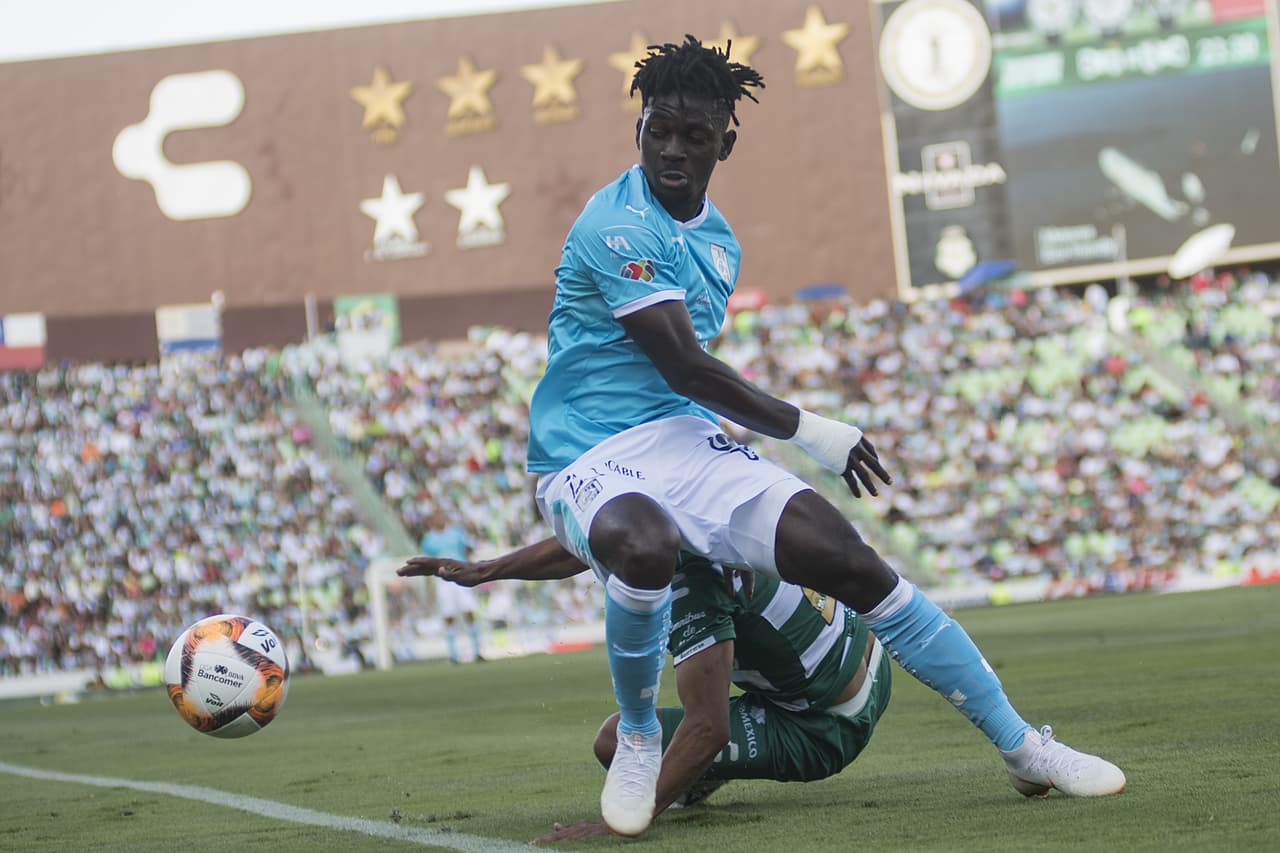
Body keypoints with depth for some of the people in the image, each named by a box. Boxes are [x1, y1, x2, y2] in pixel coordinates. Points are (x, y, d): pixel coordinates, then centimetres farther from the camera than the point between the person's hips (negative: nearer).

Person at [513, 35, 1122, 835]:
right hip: (588, 459, -7)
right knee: (645, 545, -41)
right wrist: (805, 429, -11)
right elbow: (683, 367, -17)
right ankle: (638, 737, -12)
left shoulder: (719, 242, 15)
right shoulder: (618, 225, -14)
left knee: (847, 558, -8)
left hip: (685, 440, 7)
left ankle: (1023, 745, 2)